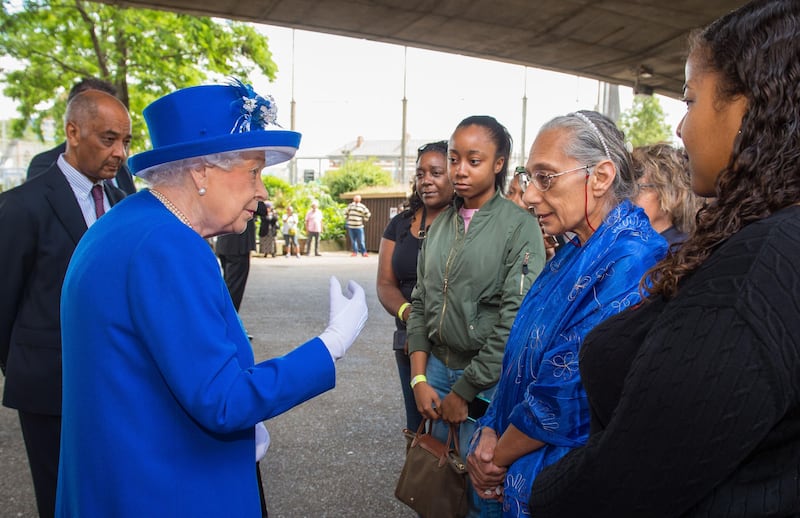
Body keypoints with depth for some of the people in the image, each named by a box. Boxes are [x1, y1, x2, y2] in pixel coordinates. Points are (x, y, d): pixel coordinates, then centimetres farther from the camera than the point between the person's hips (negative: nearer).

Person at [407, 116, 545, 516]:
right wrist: (419, 379, 1)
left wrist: (463, 392, -11)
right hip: (437, 367, 5)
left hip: (488, 378, -5)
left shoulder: (520, 226, -10)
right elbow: (420, 302, 10)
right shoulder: (441, 224, 7)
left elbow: (515, 320, -14)